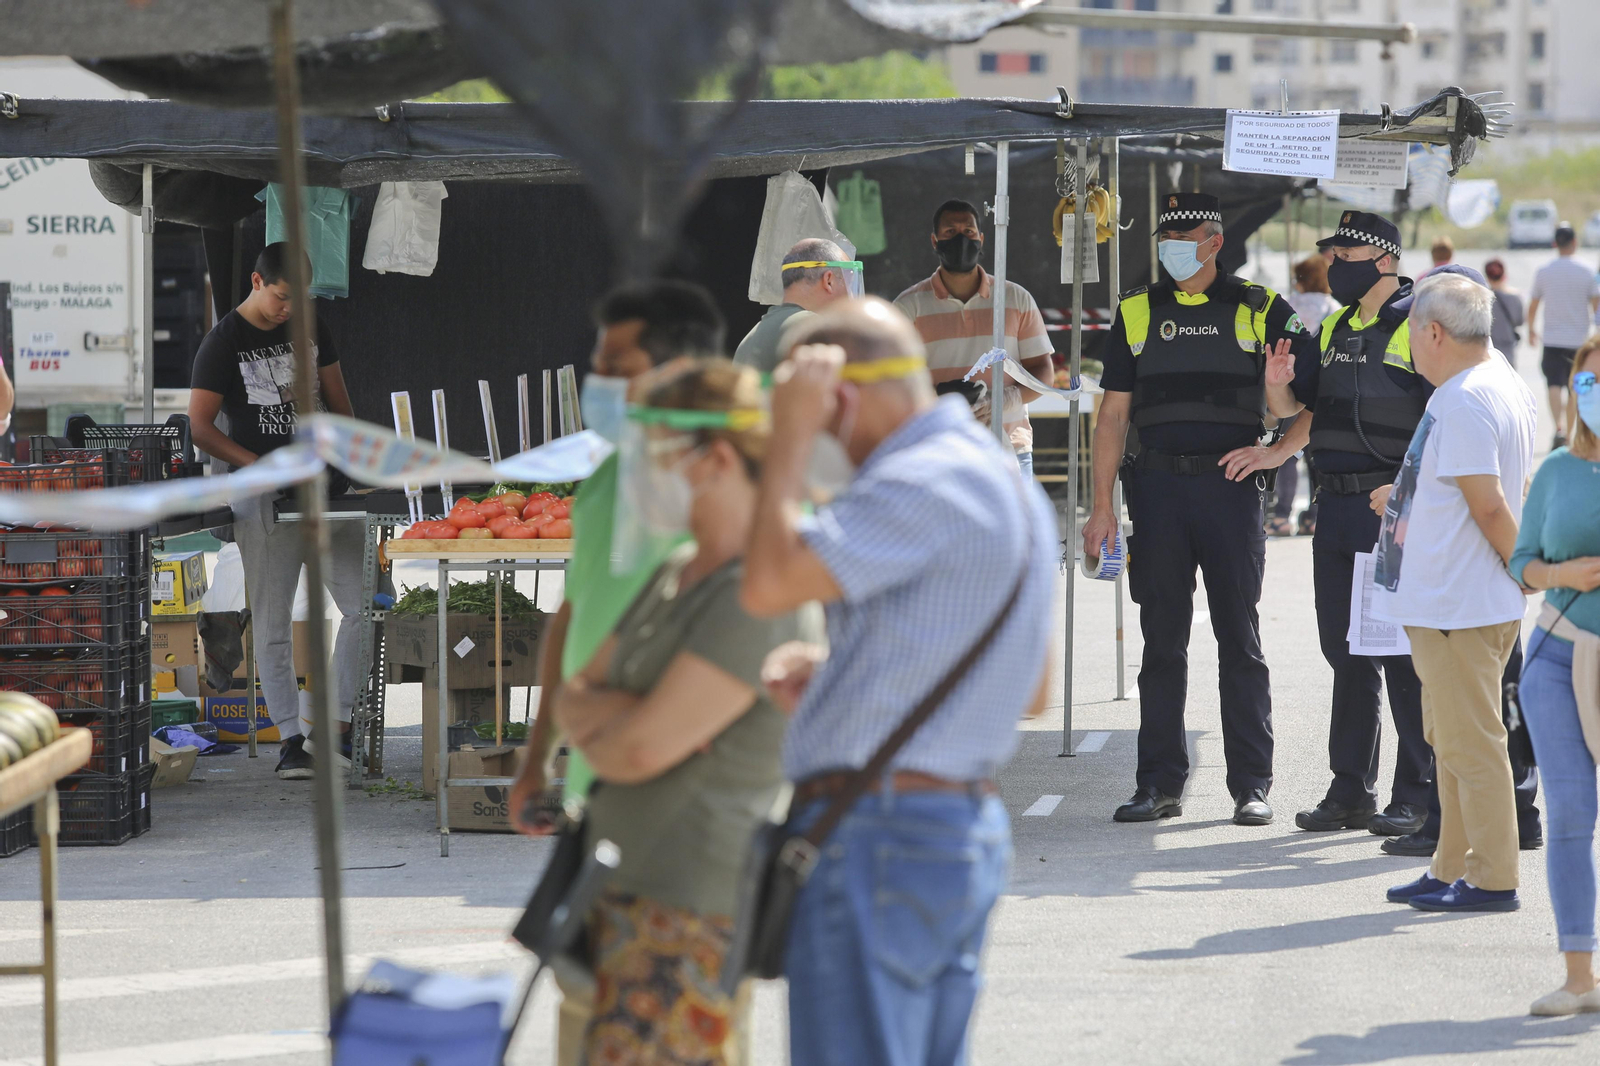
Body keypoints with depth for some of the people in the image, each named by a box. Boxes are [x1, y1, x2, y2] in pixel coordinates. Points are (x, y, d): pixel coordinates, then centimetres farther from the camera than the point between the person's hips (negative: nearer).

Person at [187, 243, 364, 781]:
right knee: (273, 623, -1)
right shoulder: (224, 343, -6)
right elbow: (201, 429, -9)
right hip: (263, 495, -4)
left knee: (364, 605, -4)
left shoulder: (311, 328, 9)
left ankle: (336, 725, 3)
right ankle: (290, 739, 4)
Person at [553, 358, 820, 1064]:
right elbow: (571, 697, 14)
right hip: (631, 890, 10)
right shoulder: (680, 574, 13)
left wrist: (592, 720, 1)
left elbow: (639, 752, -21)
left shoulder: (758, 600, -18)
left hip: (686, 910, -10)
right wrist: (623, 714, -8)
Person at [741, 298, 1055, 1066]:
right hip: (970, 831, 10)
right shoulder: (1006, 481, 18)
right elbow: (1028, 694, 24)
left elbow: (769, 585, -23)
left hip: (881, 833, -10)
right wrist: (836, 675, 18)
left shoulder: (925, 483, -15)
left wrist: (789, 438, -12)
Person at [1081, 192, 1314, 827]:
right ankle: (1160, 785, 9)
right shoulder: (1137, 313, 11)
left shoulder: (1260, 310, 5)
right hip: (1159, 486, 2)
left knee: (1240, 641, 0)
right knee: (1162, 641, 4)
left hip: (1230, 487, -2)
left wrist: (1277, 452, -9)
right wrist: (1102, 507, 4)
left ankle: (1252, 786, 4)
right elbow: (1113, 414, 11)